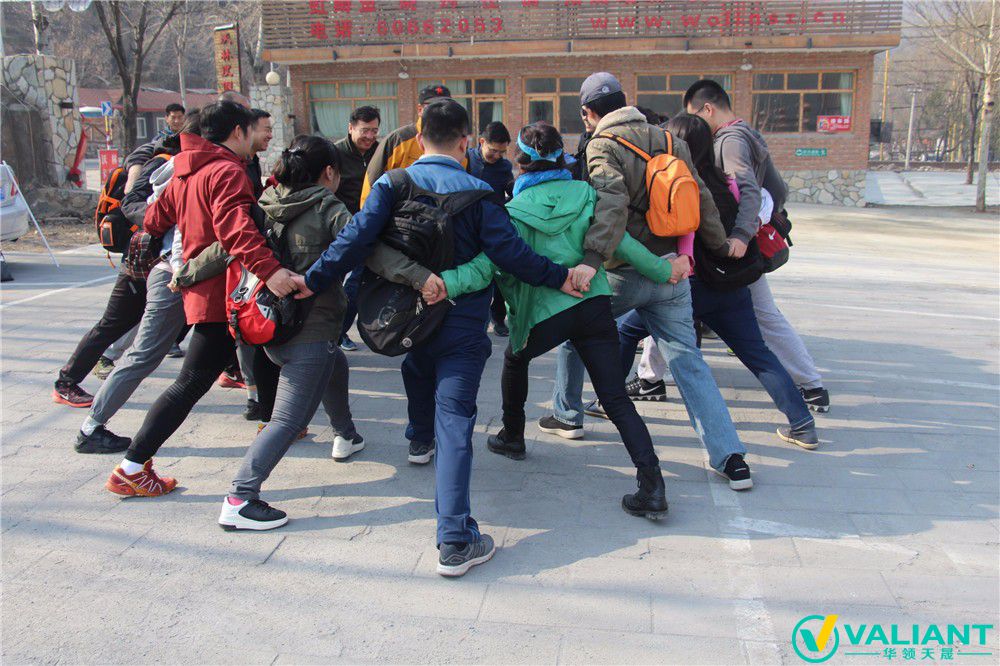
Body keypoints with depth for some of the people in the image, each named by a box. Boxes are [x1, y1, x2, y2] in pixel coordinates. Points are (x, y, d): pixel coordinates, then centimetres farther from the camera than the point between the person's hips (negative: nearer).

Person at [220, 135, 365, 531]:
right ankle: (239, 501, -9)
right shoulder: (327, 208, -10)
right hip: (311, 330, -8)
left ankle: (346, 438, 50)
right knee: (289, 420, -4)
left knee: (335, 365, 33)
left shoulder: (267, 205, 7)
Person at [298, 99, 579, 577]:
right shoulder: (476, 192, -10)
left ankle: (419, 442, 61)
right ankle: (455, 540, -12)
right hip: (462, 322, -4)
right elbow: (509, 252, -12)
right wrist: (559, 278, -2)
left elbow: (357, 238, -11)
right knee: (454, 420, -7)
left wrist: (313, 281, -5)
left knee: (418, 370, 36)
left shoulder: (392, 184, -3)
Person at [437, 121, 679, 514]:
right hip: (594, 304, 2)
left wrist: (448, 282, -31)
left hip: (545, 313, -2)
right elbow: (621, 243, 2)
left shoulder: (516, 211, -4)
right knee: (615, 398, 1)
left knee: (515, 359, 31)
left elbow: (491, 263, -19)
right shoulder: (585, 195, 5)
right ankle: (652, 485, -10)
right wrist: (663, 271, 12)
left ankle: (512, 437, 43)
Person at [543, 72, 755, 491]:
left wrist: (591, 259, -35)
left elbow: (613, 203, -26)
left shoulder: (602, 146, -8)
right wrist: (722, 248, 23)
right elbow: (702, 200, 11)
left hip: (626, 273, -5)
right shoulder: (668, 140, 11)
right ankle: (730, 456, 2)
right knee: (687, 360, 7)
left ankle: (567, 417, 30)